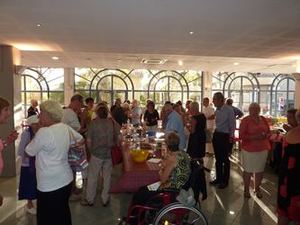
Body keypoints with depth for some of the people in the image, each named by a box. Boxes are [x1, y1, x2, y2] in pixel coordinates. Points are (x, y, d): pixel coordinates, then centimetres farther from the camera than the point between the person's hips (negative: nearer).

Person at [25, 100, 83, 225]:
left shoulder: (44, 132, -20)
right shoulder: (66, 128, 2)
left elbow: (29, 152, -6)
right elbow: (81, 139, 18)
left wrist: (35, 131, 3)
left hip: (50, 186, -7)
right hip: (66, 180, 7)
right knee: (63, 214, 22)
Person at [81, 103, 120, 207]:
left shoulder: (93, 123, -11)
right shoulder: (112, 123, -5)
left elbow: (89, 141, -10)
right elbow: (116, 140, 1)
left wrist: (91, 151, 6)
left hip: (96, 154, -2)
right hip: (109, 154, 3)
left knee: (92, 177, 12)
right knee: (107, 177, 14)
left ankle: (89, 199, 26)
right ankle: (105, 199, 26)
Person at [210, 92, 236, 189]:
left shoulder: (229, 110, -14)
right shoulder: (217, 110, 8)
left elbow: (232, 124, -11)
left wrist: (231, 136, -11)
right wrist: (215, 133, 11)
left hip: (225, 136, -7)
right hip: (217, 135, 7)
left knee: (225, 159, 4)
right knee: (218, 158, 15)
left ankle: (225, 181, 18)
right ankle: (218, 178, 28)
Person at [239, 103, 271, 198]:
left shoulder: (263, 119, 8)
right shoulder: (245, 120, -7)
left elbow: (269, 132, 13)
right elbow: (241, 135, -11)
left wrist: (265, 136, -9)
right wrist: (254, 137, -22)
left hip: (263, 149, 4)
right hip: (249, 150, -4)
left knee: (260, 170, 10)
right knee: (248, 170, 5)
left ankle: (257, 188, 30)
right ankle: (246, 189, 24)